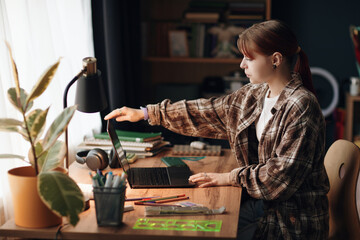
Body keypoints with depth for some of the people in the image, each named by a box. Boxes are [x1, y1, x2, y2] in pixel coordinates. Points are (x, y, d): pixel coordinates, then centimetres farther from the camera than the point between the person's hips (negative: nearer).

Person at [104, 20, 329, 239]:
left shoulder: (302, 107, -20)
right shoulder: (253, 95, 6)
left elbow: (283, 176, -23)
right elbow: (206, 112, 13)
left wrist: (231, 177, -15)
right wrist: (146, 113, 13)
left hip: (293, 219, -7)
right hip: (257, 202, 7)